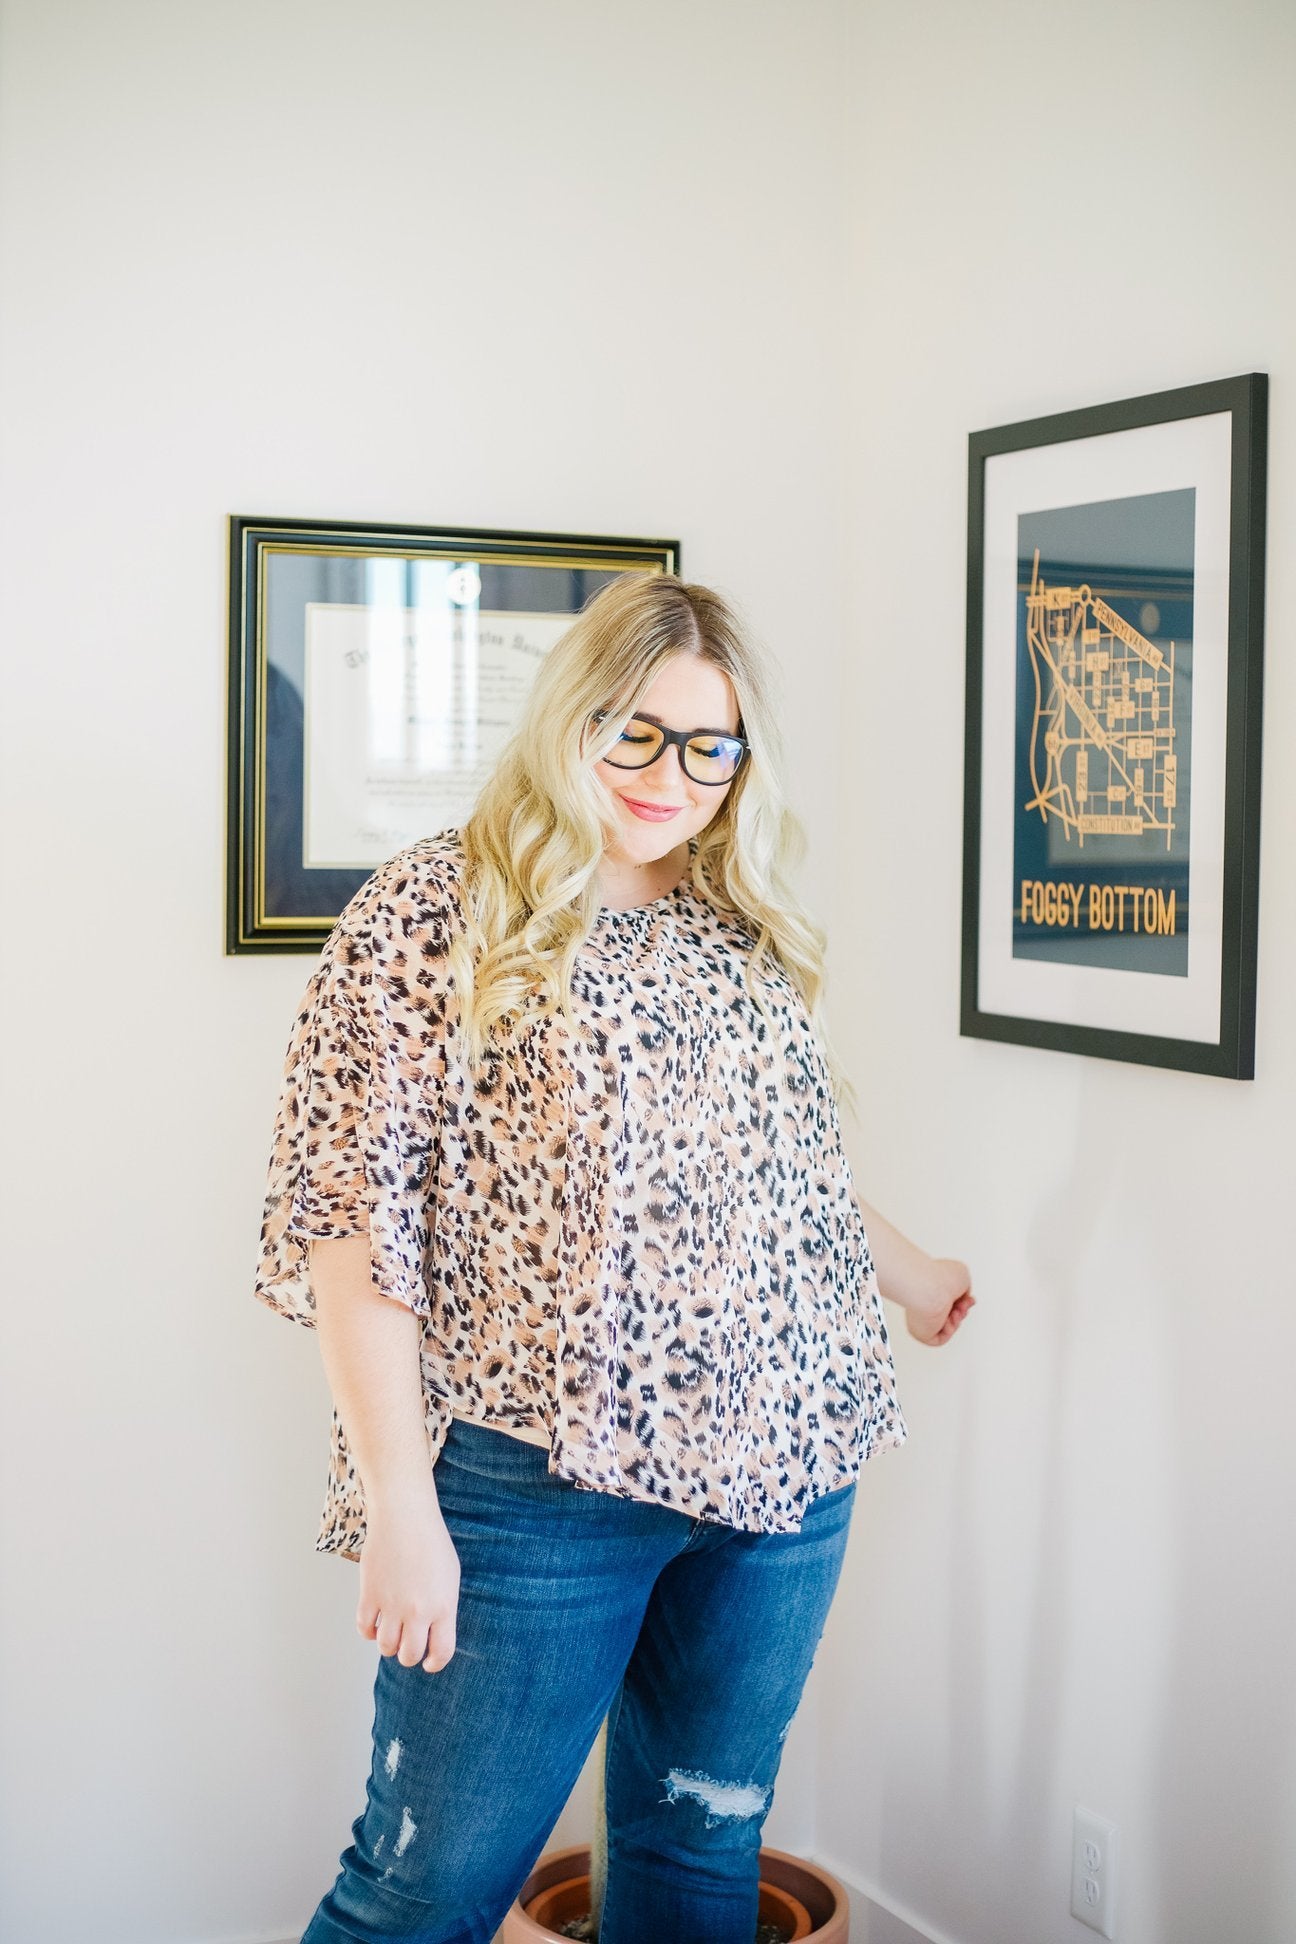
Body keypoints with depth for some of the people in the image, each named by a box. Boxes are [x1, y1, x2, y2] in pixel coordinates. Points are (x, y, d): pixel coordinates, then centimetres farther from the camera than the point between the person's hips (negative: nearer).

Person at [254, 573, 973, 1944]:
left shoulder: (752, 933, 10)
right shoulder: (434, 914, -7)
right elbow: (350, 1215, -12)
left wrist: (899, 1269, 38)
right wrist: (399, 1507, -15)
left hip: (781, 1468, 6)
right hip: (541, 1485, -5)